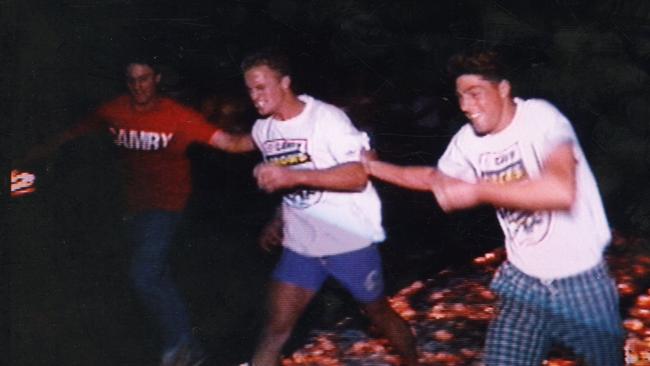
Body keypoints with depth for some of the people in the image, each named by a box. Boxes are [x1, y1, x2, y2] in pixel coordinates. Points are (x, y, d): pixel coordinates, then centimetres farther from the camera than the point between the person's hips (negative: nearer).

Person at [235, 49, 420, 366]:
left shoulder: (327, 117, -17)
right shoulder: (262, 130, 4)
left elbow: (358, 177, -26)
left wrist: (293, 176, -33)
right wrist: (278, 221, 5)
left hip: (351, 240, -4)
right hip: (300, 245, 5)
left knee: (379, 314, 14)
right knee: (275, 328, -3)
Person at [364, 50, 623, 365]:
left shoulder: (540, 117, -21)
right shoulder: (468, 141, -1)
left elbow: (561, 191, -38)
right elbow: (434, 177, 20)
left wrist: (476, 191, -33)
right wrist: (374, 166, 14)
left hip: (581, 281, -4)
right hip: (524, 280, 5)